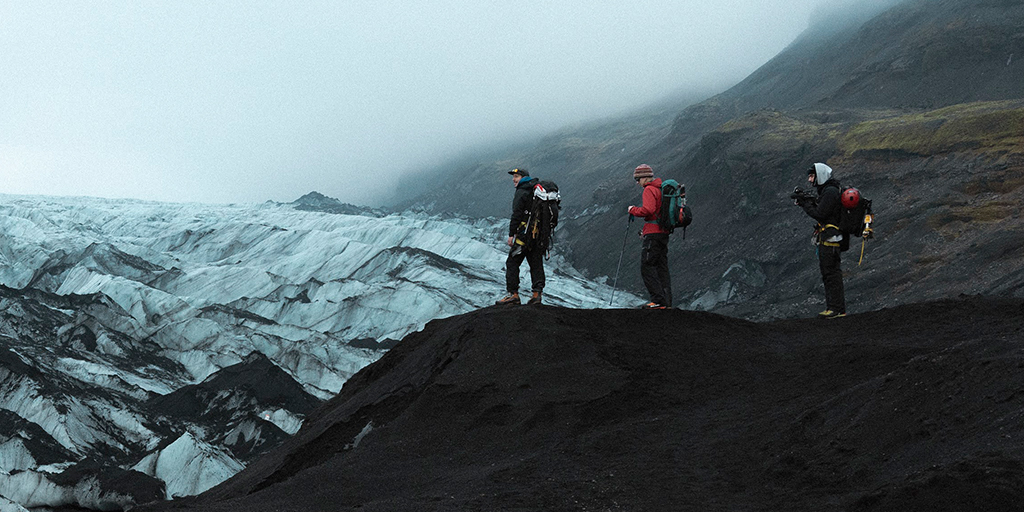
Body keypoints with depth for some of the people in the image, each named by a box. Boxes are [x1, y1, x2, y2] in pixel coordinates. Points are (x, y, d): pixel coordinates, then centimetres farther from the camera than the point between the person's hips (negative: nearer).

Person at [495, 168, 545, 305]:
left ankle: (513, 294, -7)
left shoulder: (521, 193, -8)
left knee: (512, 263, -3)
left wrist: (511, 234, -14)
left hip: (524, 233, -8)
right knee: (536, 264, 9)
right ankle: (537, 294, 4)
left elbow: (517, 215, -15)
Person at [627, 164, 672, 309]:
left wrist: (633, 210, -6)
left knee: (647, 267, -8)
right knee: (661, 267, 9)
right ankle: (666, 302, 7)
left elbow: (648, 210, -24)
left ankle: (659, 300, -15)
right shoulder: (661, 189, 19)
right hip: (664, 233, 9)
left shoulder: (649, 190, -10)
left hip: (653, 234, -9)